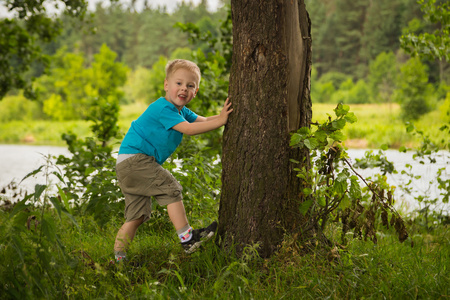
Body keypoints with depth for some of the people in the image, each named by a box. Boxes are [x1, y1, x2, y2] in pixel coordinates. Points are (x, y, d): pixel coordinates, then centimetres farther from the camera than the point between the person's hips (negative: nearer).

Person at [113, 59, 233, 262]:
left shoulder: (181, 111, 17)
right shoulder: (163, 108, -15)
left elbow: (203, 121, 8)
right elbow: (188, 129, -23)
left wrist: (223, 115, -6)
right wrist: (220, 121, -24)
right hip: (135, 159, -10)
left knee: (137, 216, 8)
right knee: (170, 188, -14)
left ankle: (118, 258, 9)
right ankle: (187, 238, -13)